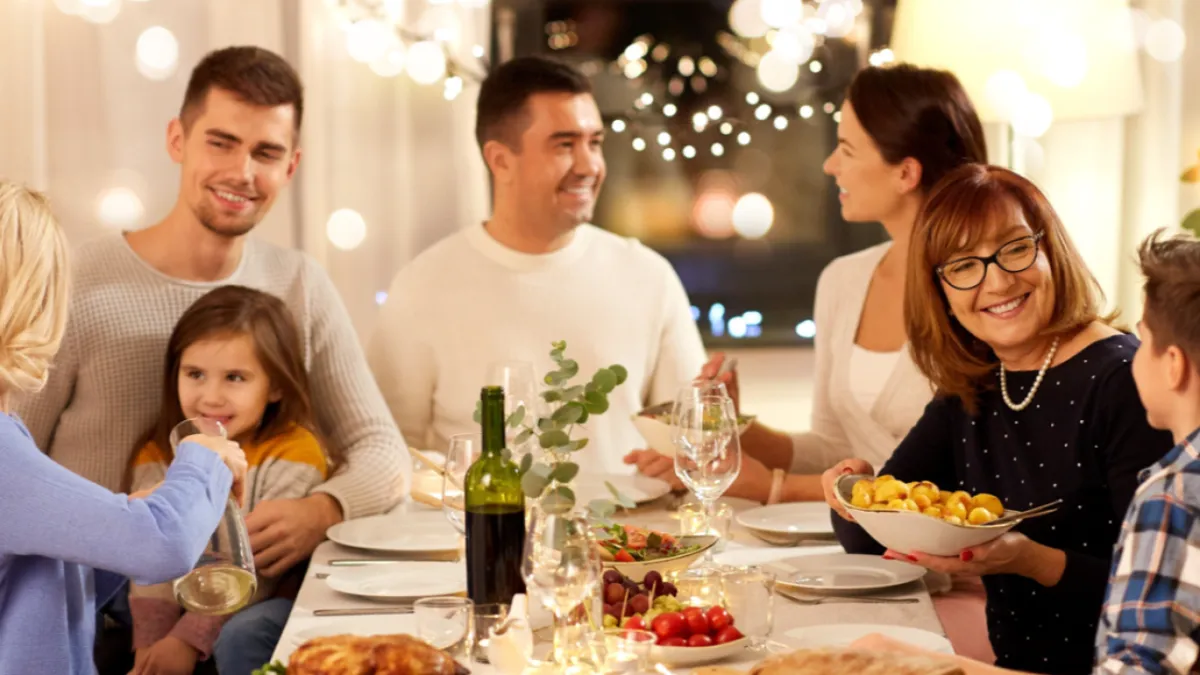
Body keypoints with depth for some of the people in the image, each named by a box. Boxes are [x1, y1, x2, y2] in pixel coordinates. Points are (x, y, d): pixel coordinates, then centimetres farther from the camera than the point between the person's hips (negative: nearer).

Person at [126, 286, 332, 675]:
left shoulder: (291, 454, -13)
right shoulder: (158, 457, 1)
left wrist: (189, 638, -25)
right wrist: (150, 642, -22)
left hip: (266, 607, -4)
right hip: (184, 604, 4)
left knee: (240, 639, -34)